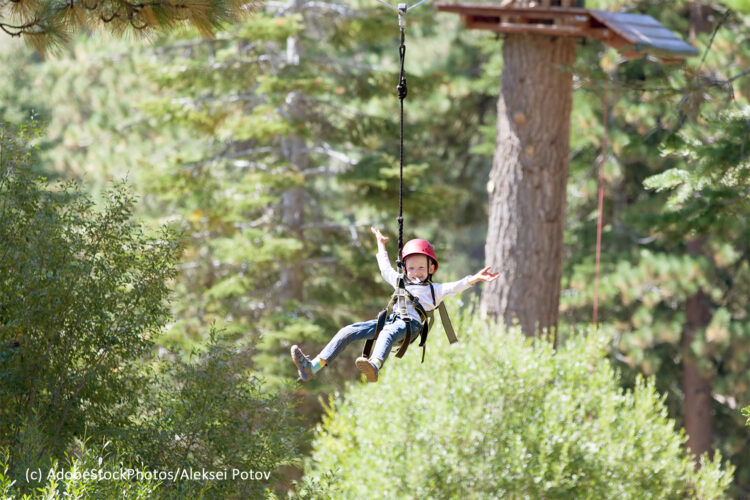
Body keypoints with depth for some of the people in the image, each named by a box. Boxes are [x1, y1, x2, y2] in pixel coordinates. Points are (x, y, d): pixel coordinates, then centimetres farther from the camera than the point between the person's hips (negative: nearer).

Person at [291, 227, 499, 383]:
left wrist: (473, 279, -11)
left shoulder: (435, 290, 21)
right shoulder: (401, 283, 37)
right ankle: (312, 367, -27)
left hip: (410, 324, -6)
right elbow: (386, 269, 51)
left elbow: (455, 287, 5)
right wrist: (381, 244, 62)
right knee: (348, 332, -14)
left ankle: (375, 366, -73)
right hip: (389, 320, 6)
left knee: (388, 333, -42)